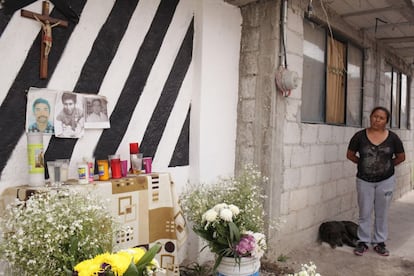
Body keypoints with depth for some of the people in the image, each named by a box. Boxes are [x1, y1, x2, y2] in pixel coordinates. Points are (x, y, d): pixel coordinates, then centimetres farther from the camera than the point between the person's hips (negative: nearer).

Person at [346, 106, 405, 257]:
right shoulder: (360, 136, -8)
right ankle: (363, 242, 20)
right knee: (365, 213, 7)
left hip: (386, 181, 1)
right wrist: (364, 164, 5)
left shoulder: (393, 138, -6)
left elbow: (401, 157, 8)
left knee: (381, 213, 11)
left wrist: (387, 165, 7)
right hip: (364, 180, -1)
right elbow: (350, 155, 3)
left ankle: (379, 242, 25)